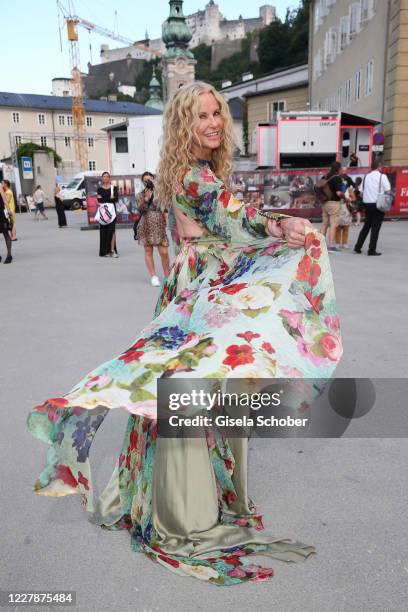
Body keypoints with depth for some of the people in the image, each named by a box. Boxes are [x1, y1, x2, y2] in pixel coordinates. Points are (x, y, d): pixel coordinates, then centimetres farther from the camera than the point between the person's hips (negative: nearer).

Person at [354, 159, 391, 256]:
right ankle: (372, 250, 0)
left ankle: (358, 247, 12)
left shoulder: (366, 176, 9)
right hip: (378, 204, -5)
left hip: (367, 204, 5)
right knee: (375, 227, 0)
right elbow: (388, 191, -9)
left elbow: (362, 192, 9)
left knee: (366, 226, 16)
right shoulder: (382, 176, -6)